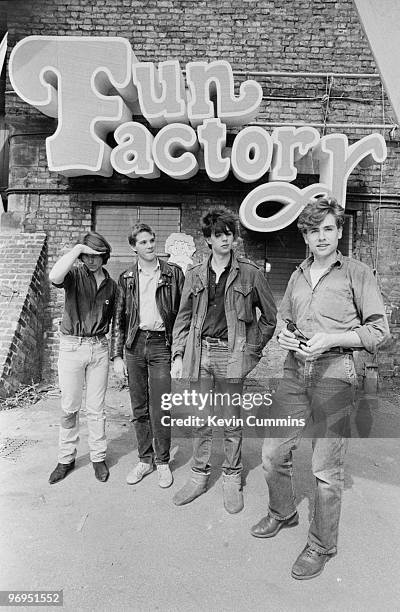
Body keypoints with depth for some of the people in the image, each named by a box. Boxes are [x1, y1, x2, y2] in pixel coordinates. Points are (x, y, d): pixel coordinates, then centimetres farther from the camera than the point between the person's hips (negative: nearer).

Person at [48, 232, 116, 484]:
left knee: (97, 408, 10)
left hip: (99, 348, 2)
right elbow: (54, 277, -31)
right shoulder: (75, 275, -5)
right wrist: (77, 249, -25)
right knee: (69, 408, 9)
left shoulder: (111, 285, 6)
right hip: (72, 347, -2)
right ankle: (66, 459, 26)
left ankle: (99, 457, 26)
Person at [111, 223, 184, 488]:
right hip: (134, 344, 3)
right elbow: (119, 319, 9)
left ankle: (163, 461, 19)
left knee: (159, 409, -1)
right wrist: (117, 356, 3)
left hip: (161, 344, -3)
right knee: (139, 408, 11)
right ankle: (145, 459, 27)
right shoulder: (126, 278, 9)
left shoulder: (173, 273, 2)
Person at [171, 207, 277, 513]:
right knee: (201, 421, 12)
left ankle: (232, 480, 27)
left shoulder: (250, 272, -1)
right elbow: (184, 318, 11)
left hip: (232, 353, -2)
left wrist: (252, 348, 1)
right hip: (200, 353, 3)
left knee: (232, 422, 9)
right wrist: (178, 355, 4)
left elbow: (270, 316, 7)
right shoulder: (195, 274, 8)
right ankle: (199, 476, 29)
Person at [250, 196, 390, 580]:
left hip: (334, 372, -5)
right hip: (295, 371, 5)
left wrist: (330, 339, -14)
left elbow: (379, 329, -3)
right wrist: (284, 336, 3)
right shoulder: (297, 276, 16)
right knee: (273, 453, 11)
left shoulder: (357, 273, 0)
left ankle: (321, 545, 26)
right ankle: (282, 513, 39)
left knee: (326, 468, 3)